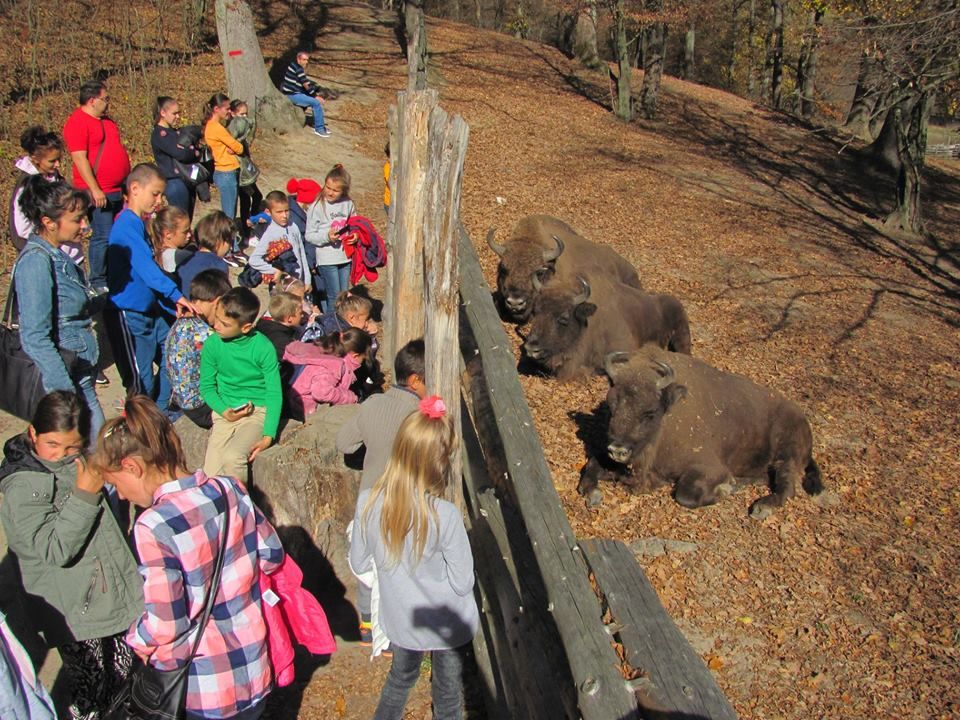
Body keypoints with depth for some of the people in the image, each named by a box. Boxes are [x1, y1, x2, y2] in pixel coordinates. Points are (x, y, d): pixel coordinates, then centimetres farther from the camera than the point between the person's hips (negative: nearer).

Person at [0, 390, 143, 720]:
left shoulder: (81, 463, 3)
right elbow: (56, 550, -27)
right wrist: (85, 495, -30)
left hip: (119, 597, 6)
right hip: (76, 615, -6)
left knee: (125, 674, 20)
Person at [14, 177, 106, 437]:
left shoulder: (59, 254, 8)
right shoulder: (35, 262, -19)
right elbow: (36, 340, -23)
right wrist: (69, 394, -23)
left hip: (81, 365, 9)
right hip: (66, 374, -9)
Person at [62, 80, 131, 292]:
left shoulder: (105, 121, 18)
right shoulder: (77, 122, -10)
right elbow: (79, 158, -17)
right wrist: (95, 190, -21)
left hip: (117, 191, 9)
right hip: (98, 193, -9)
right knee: (103, 237, -7)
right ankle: (98, 284, 2)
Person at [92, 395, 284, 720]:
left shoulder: (154, 526, -24)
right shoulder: (229, 489, -9)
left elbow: (165, 625, -20)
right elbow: (272, 554, 3)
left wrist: (136, 640, 1)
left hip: (206, 690, -4)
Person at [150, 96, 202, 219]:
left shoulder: (174, 132, 18)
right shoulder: (159, 134, -9)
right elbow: (181, 154, -19)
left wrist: (191, 151, -6)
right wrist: (196, 152, -1)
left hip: (188, 182, 9)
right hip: (176, 182, -9)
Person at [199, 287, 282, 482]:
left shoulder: (263, 347, -14)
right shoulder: (212, 344, -5)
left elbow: (274, 394, -11)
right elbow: (207, 386, 7)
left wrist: (268, 437, -19)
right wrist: (224, 411, -11)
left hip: (257, 411, -3)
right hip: (225, 413, 4)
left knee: (232, 457, -28)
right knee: (210, 474, -13)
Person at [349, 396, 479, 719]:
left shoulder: (368, 503, -21)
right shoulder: (445, 516, -32)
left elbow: (359, 564, -6)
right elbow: (463, 583, -21)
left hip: (400, 620, 3)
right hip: (447, 624, -3)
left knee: (400, 677, 31)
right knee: (447, 691, 24)